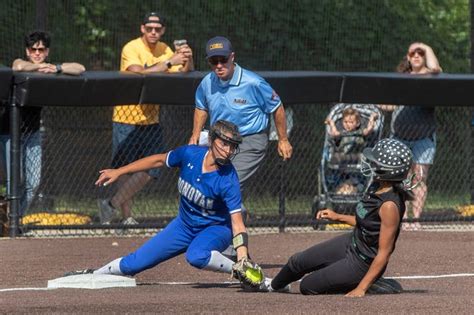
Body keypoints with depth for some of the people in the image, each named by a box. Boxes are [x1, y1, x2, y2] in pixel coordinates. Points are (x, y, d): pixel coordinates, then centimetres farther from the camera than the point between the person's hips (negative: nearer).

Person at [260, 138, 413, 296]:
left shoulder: (389, 206, -32)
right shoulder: (377, 187, -5)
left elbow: (383, 253, -28)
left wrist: (361, 289, -28)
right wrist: (338, 217, 15)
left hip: (362, 263, -9)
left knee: (308, 286, 1)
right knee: (297, 262, 17)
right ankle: (271, 287, 47)